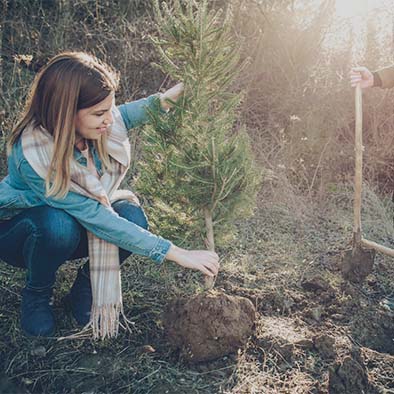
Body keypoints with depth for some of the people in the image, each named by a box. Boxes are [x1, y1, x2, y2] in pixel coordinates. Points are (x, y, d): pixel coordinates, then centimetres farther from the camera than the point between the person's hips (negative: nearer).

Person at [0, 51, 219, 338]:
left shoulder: (97, 127, -21)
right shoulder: (34, 156, -38)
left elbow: (124, 116, 4)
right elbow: (96, 218, -39)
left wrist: (163, 100, -19)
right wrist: (176, 254, -39)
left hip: (76, 225, 5)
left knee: (131, 217, -28)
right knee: (59, 225, -40)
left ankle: (85, 290, -1)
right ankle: (36, 294, -7)